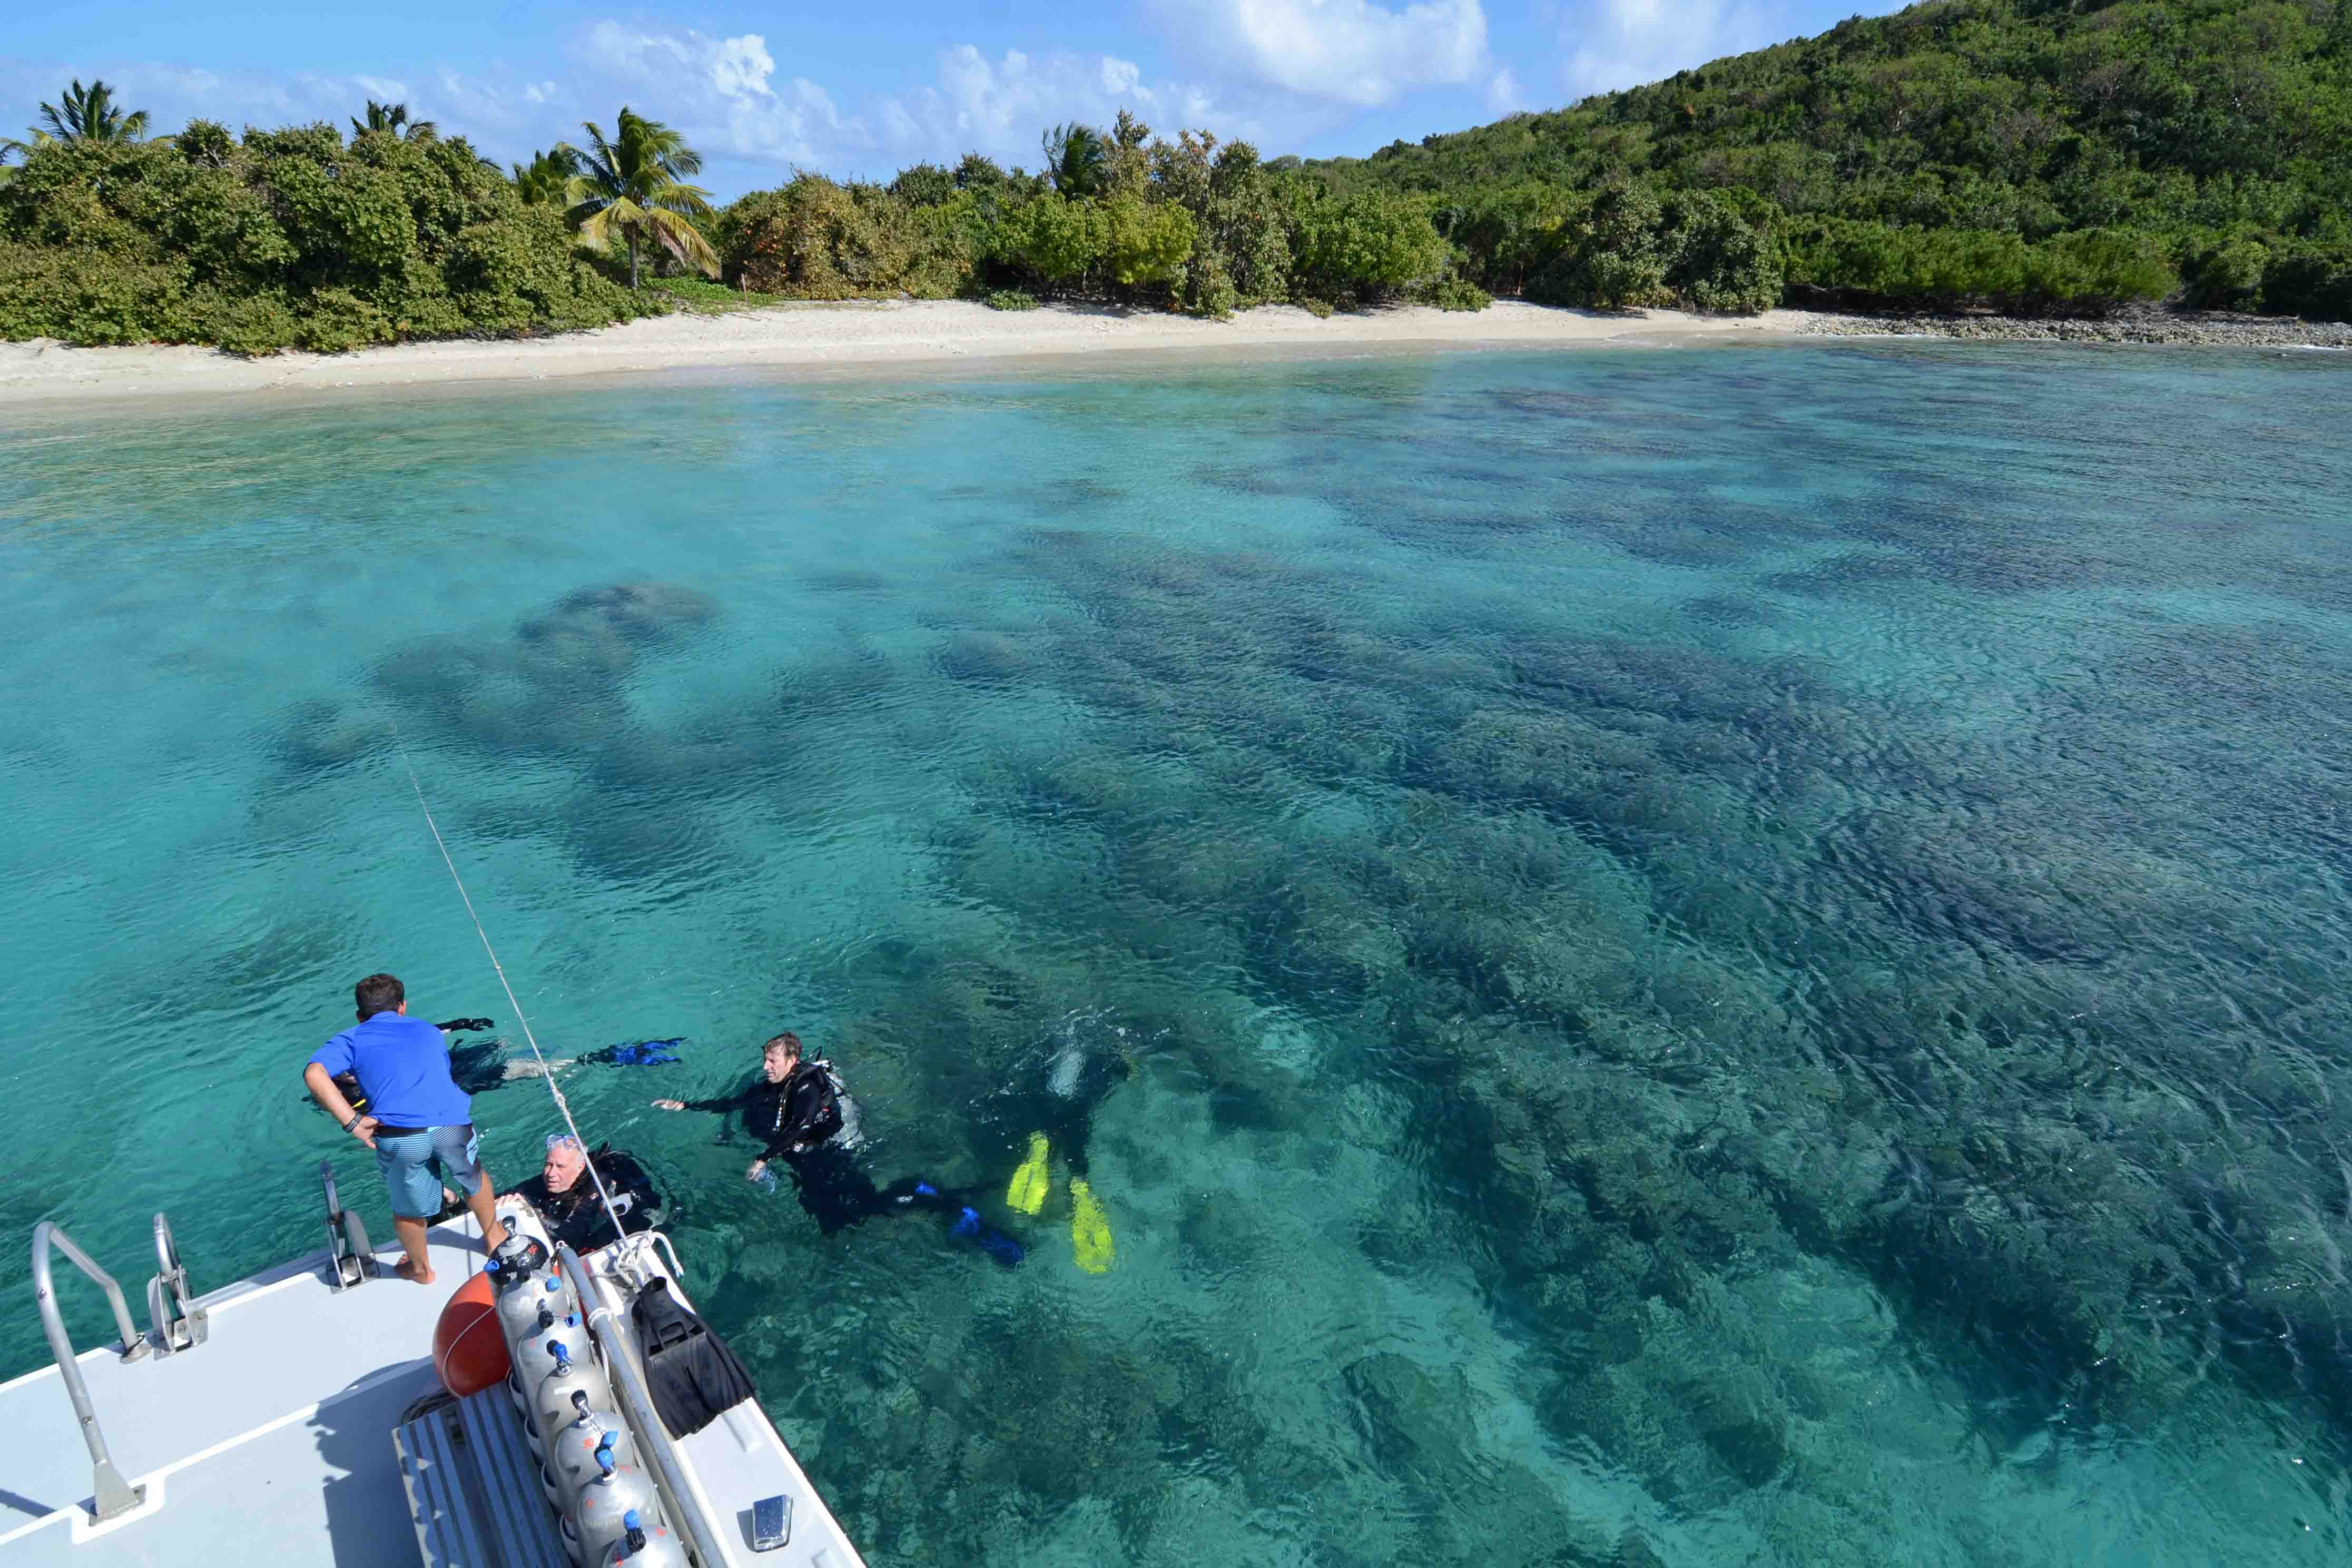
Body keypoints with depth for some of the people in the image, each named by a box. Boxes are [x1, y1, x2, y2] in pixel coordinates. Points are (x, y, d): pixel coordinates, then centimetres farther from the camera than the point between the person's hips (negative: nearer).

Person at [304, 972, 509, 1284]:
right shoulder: (429, 1031, 28)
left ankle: (420, 1269, 47)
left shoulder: (351, 1039, 18)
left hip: (399, 1137, -1)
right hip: (452, 1124, 2)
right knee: (474, 1179, 31)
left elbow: (314, 1074, -1)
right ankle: (495, 1237, 51)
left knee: (408, 1208, 25)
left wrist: (352, 1122, -2)